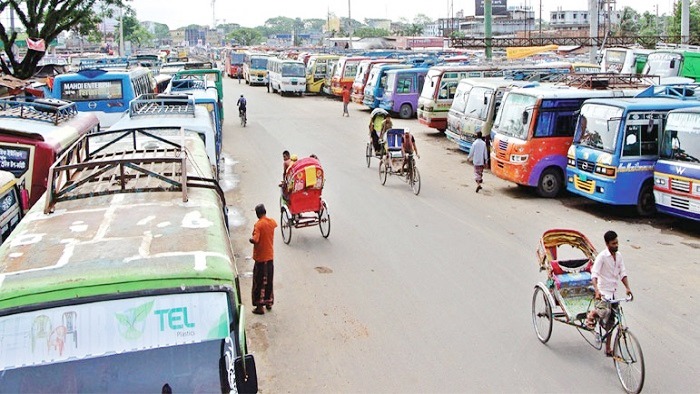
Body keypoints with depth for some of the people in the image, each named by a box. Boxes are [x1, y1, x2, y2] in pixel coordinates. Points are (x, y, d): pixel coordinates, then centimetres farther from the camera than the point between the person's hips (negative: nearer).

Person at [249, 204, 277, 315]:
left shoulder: (258, 224, -19)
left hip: (260, 258, -6)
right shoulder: (272, 222, 0)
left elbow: (255, 240, -29)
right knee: (269, 281, 18)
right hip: (270, 256, 6)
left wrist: (250, 239, -9)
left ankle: (260, 306, 3)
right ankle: (269, 302, 28)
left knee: (259, 282, 1)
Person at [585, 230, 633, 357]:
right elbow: (594, 274, -22)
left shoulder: (619, 256, 6)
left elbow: (623, 273, 9)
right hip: (602, 293, -7)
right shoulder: (602, 256, -15)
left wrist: (627, 288, -7)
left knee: (610, 323, 11)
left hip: (612, 292, 7)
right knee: (605, 312, -32)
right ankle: (591, 315, 2)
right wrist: (597, 290, -36)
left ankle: (608, 349, 21)